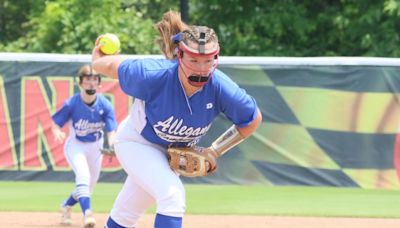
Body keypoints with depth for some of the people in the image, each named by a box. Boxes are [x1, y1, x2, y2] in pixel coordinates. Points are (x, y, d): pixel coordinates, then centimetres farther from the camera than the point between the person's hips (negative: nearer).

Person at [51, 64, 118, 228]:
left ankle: (66, 206, 43)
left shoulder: (105, 105, -18)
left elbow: (111, 131, -20)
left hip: (96, 147, 4)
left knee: (89, 186, 15)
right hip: (75, 146, -4)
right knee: (83, 175, -30)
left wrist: (111, 146, -42)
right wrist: (57, 133, -38)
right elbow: (56, 123, -14)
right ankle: (87, 213, -37)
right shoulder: (71, 104, -22)